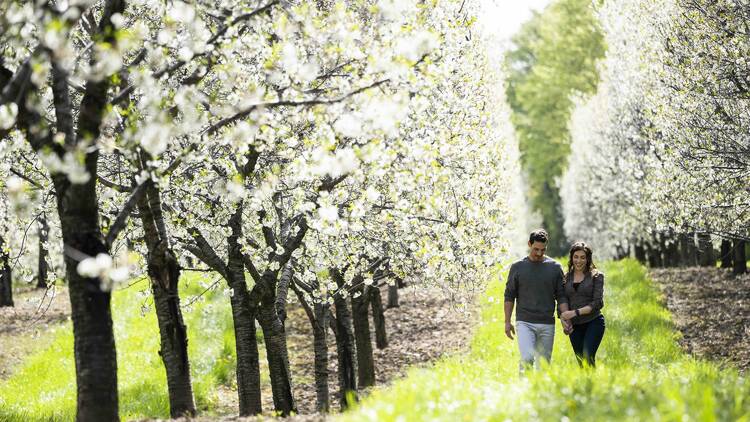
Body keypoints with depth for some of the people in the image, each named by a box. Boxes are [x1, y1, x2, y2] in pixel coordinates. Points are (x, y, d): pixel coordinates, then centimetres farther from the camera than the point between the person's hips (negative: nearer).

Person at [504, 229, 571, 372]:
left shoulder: (555, 267, 7)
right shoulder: (517, 267, 4)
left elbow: (561, 296, 8)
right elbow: (509, 296, 7)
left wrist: (565, 318, -4)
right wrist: (507, 322, 2)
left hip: (547, 325, 2)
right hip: (524, 323, -2)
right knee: (527, 359, -18)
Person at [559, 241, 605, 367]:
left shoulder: (596, 276, 0)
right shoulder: (566, 277, 10)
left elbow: (598, 303, -8)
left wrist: (576, 312, -18)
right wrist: (563, 318, -7)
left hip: (593, 322, -4)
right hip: (574, 326, 4)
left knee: (588, 358, -20)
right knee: (581, 361, 5)